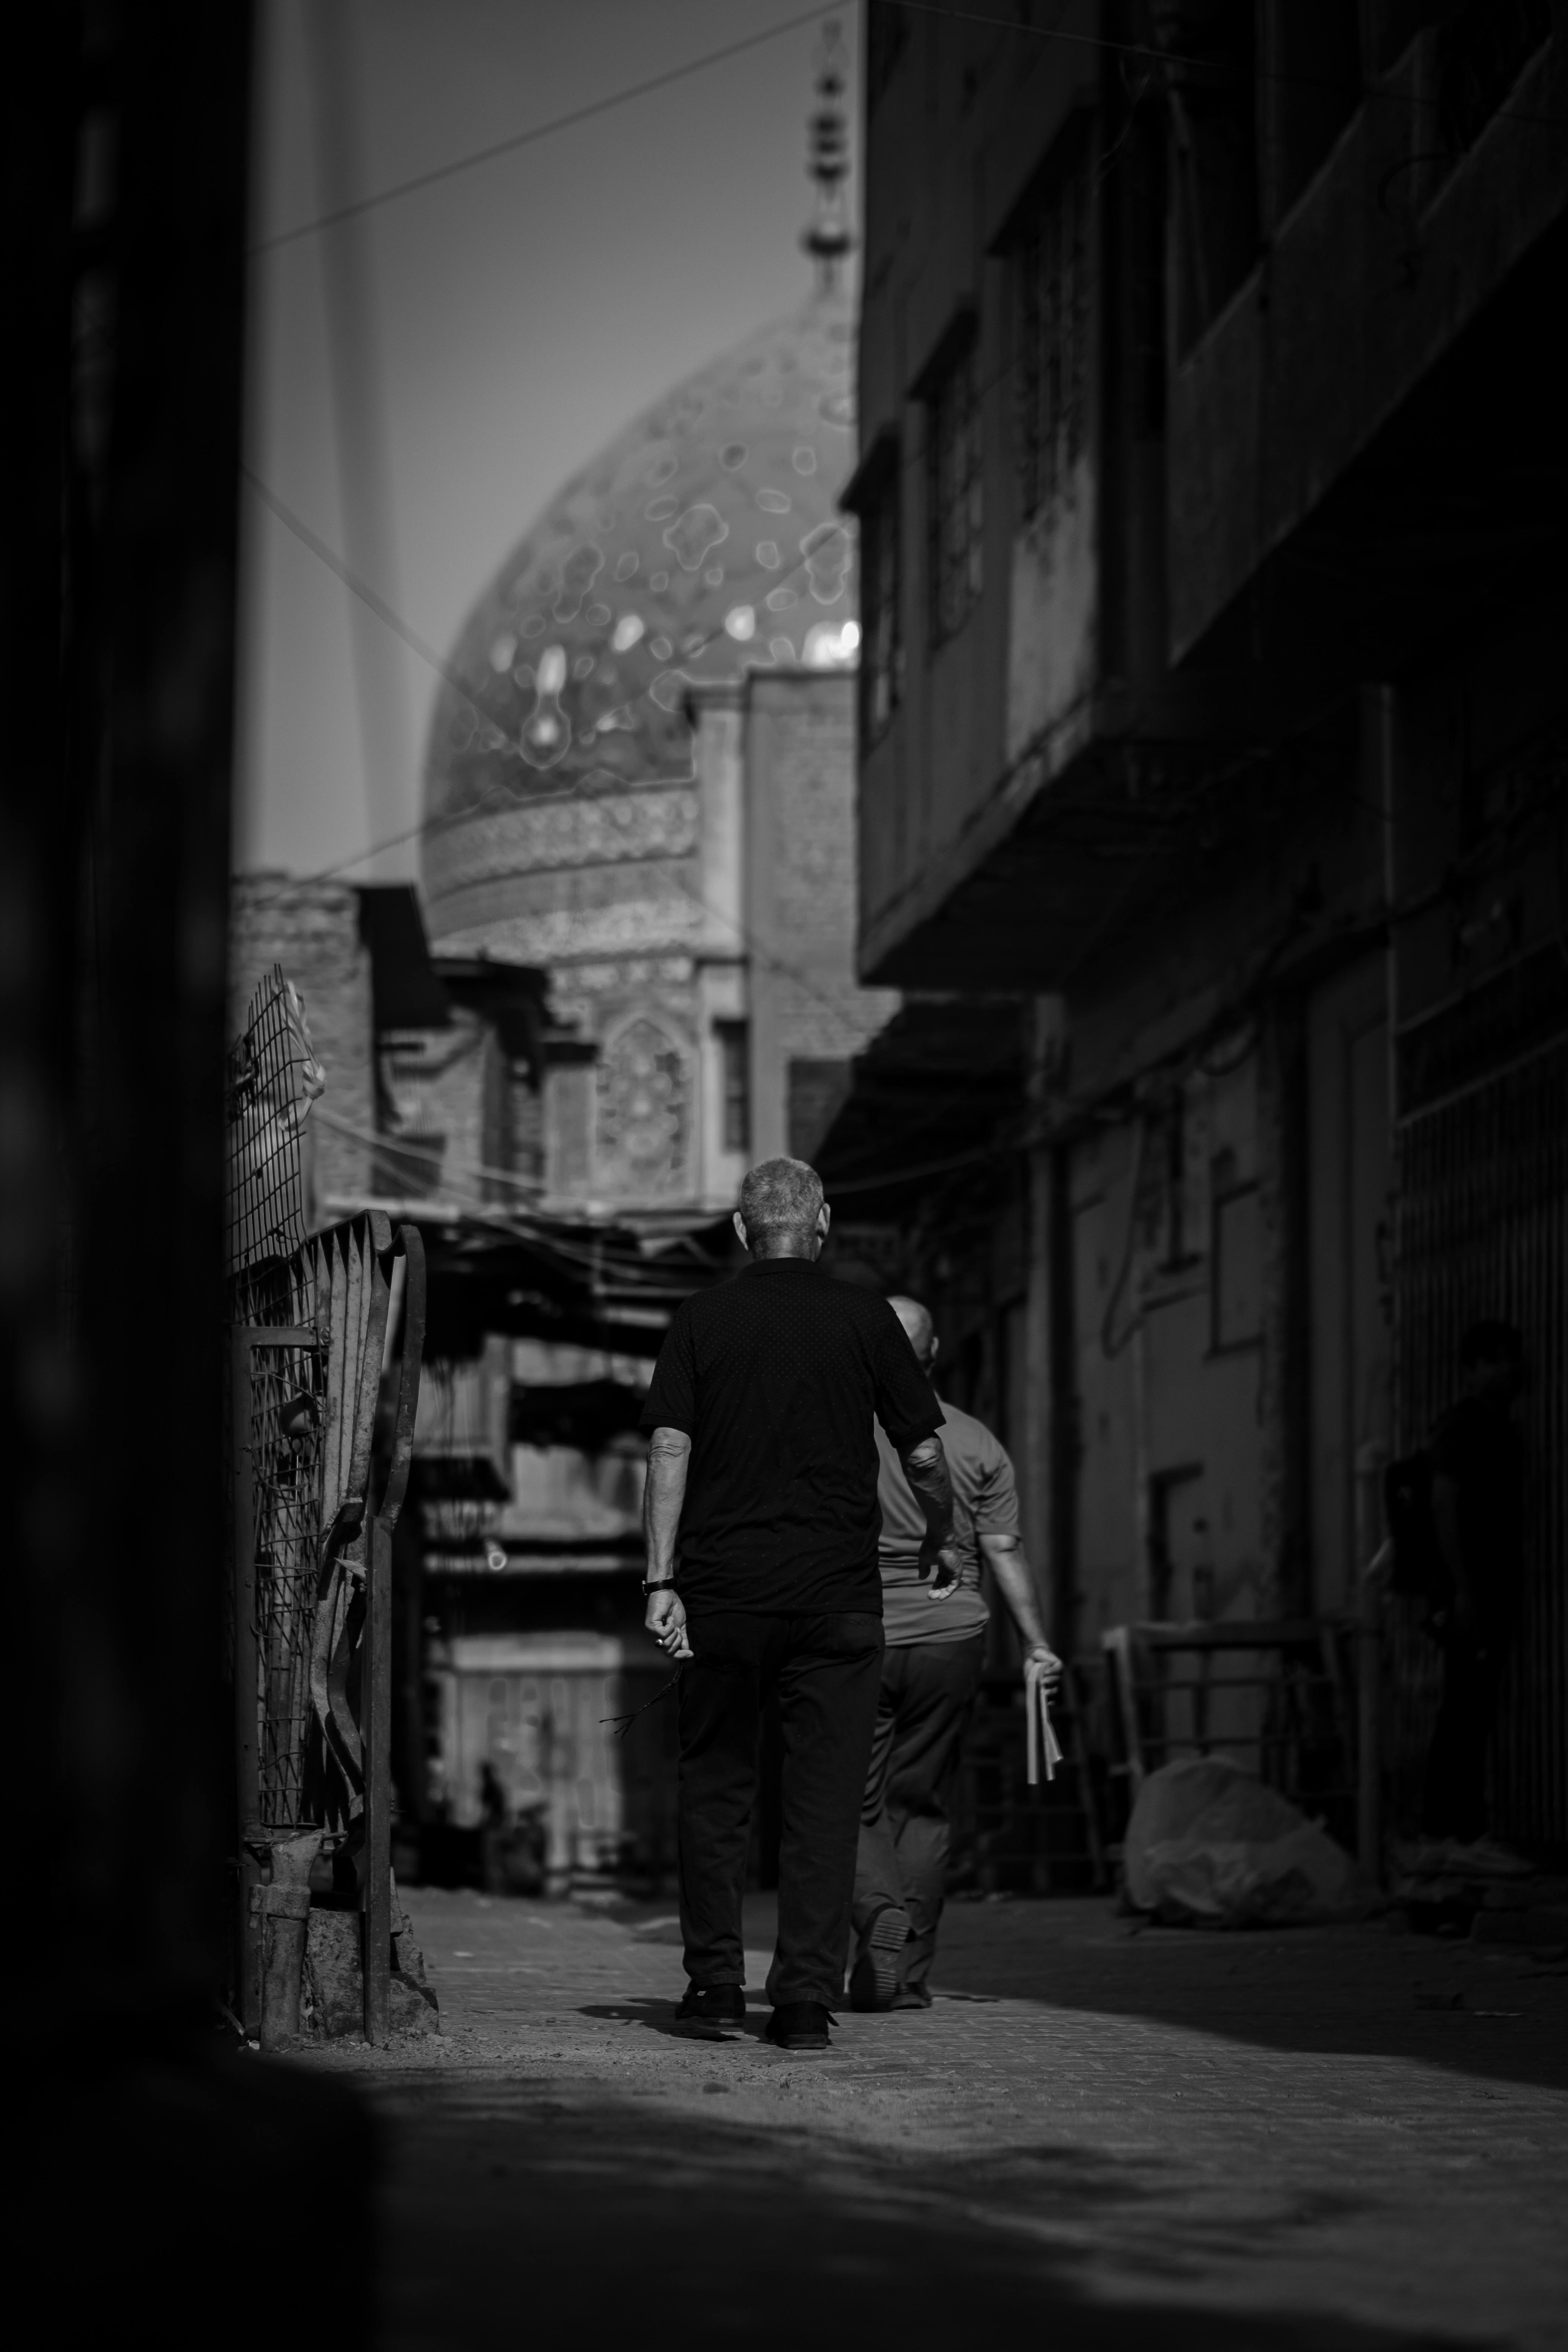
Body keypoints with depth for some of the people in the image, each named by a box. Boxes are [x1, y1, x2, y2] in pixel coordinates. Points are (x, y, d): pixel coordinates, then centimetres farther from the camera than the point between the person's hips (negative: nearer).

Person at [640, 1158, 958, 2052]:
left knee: (716, 1785, 13)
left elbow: (670, 1448, -4)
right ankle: (807, 1999, -4)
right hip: (837, 1591, -1)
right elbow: (924, 1451, 2)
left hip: (723, 1585, 1)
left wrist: (662, 1580, -5)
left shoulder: (702, 1319, 3)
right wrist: (941, 1538, 20)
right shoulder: (864, 1317, 1)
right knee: (824, 1796, 1)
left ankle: (717, 1980, 15)